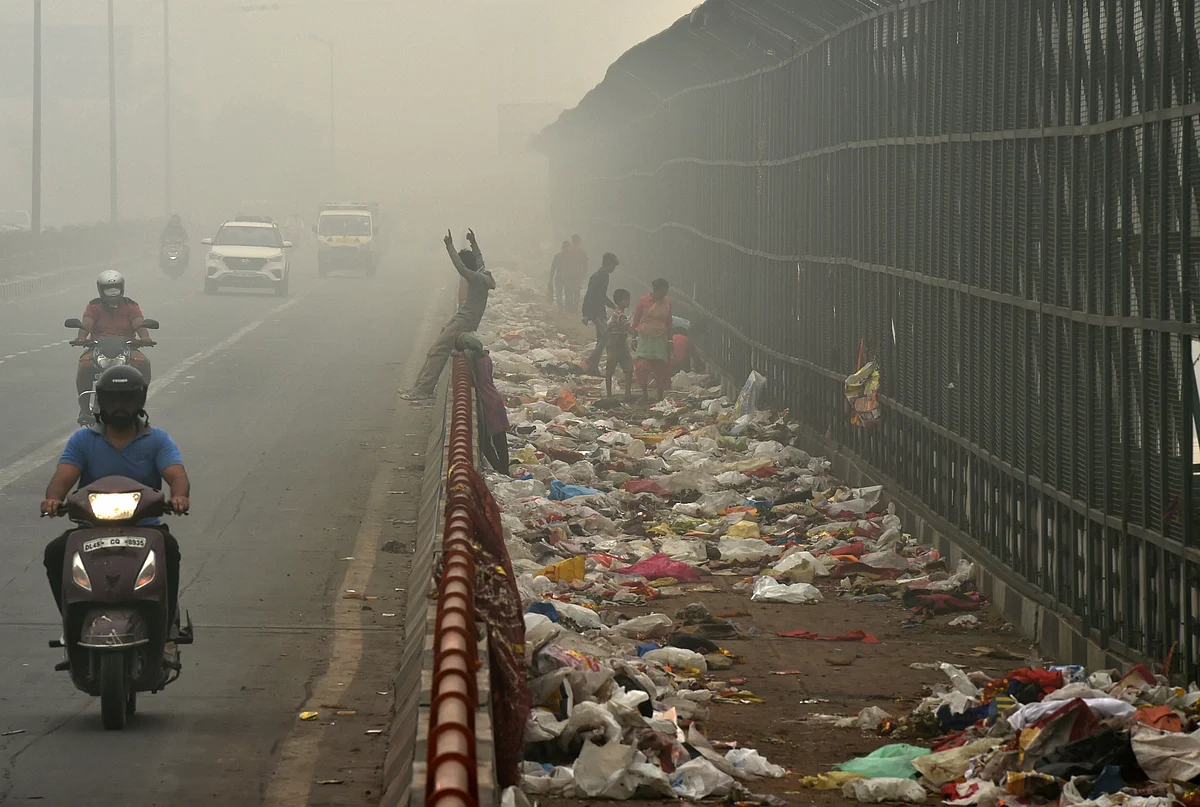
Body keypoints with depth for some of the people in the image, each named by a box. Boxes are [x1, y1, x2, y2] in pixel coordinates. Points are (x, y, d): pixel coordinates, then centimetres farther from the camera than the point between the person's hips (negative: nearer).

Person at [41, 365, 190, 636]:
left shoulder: (158, 440, 5)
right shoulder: (82, 440, 8)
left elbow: (177, 475, -11)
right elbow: (63, 476, -7)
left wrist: (179, 496, -37)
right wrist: (53, 498, -33)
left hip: (144, 527, -1)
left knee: (168, 547, -33)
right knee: (55, 552, -26)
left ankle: (165, 627, -23)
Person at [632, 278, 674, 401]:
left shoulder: (667, 302, 7)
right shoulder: (643, 301, -2)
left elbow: (669, 322, 12)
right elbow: (636, 320, 3)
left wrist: (669, 341, 10)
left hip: (661, 338, 2)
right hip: (645, 337, -2)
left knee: (661, 368, 0)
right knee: (643, 365, -13)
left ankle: (661, 396, 7)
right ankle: (644, 392, -1)